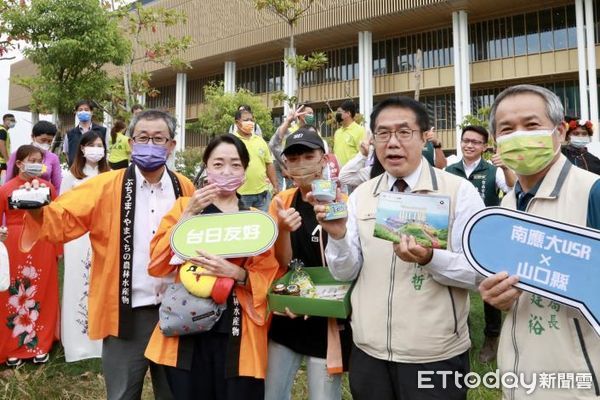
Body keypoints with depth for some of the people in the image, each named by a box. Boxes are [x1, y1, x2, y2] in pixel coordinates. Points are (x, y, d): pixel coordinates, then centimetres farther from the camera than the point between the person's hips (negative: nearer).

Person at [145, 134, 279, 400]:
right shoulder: (184, 205, 5)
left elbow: (268, 278, -1)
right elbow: (157, 266, -4)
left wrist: (235, 273, -19)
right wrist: (188, 214, -12)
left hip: (238, 334, 0)